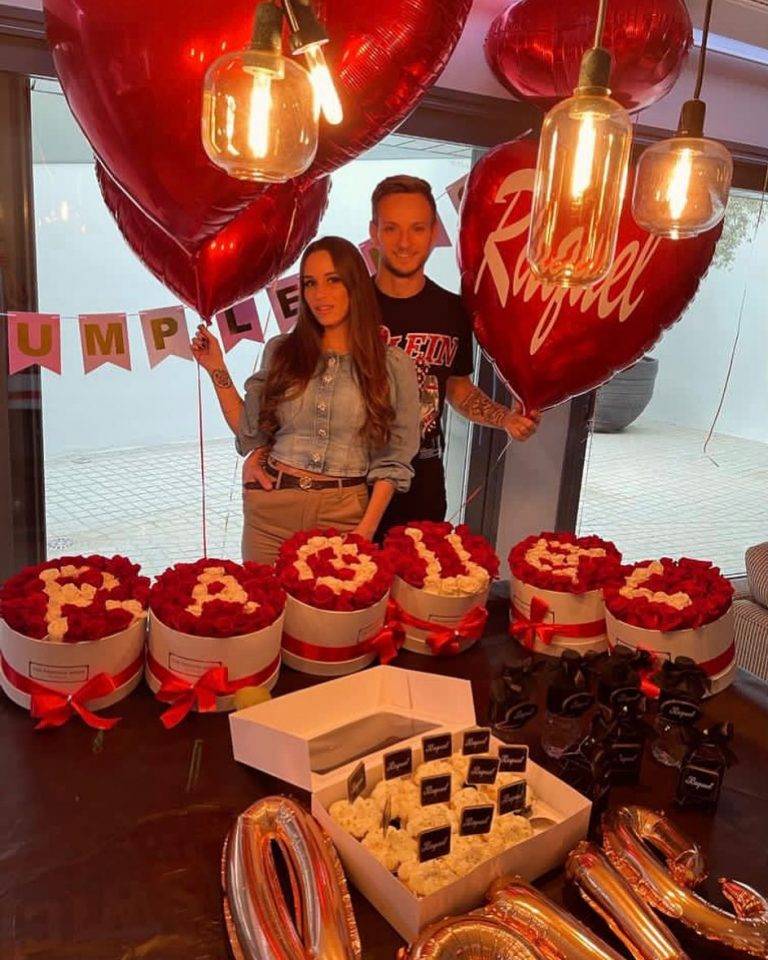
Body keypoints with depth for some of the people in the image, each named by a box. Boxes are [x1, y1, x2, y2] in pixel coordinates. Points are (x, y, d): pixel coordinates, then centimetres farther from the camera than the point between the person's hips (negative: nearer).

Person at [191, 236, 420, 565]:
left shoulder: (394, 365, -4)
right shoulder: (280, 351, 4)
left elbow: (393, 461, -3)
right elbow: (251, 432, 7)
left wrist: (367, 529, -10)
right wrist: (217, 370, 1)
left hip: (343, 513, -2)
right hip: (270, 507, 2)